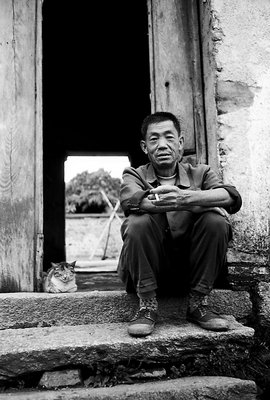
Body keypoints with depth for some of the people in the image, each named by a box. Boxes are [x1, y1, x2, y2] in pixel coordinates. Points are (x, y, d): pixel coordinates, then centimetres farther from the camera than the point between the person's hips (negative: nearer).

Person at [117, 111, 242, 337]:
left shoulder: (200, 173, 8)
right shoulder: (135, 175, 5)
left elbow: (232, 197, -15)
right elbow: (130, 201, -21)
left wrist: (185, 197, -35)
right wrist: (198, 205, -25)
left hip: (192, 270, 2)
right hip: (147, 272, -1)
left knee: (216, 222, -21)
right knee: (138, 222, -26)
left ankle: (198, 305, -7)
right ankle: (147, 306, -12)